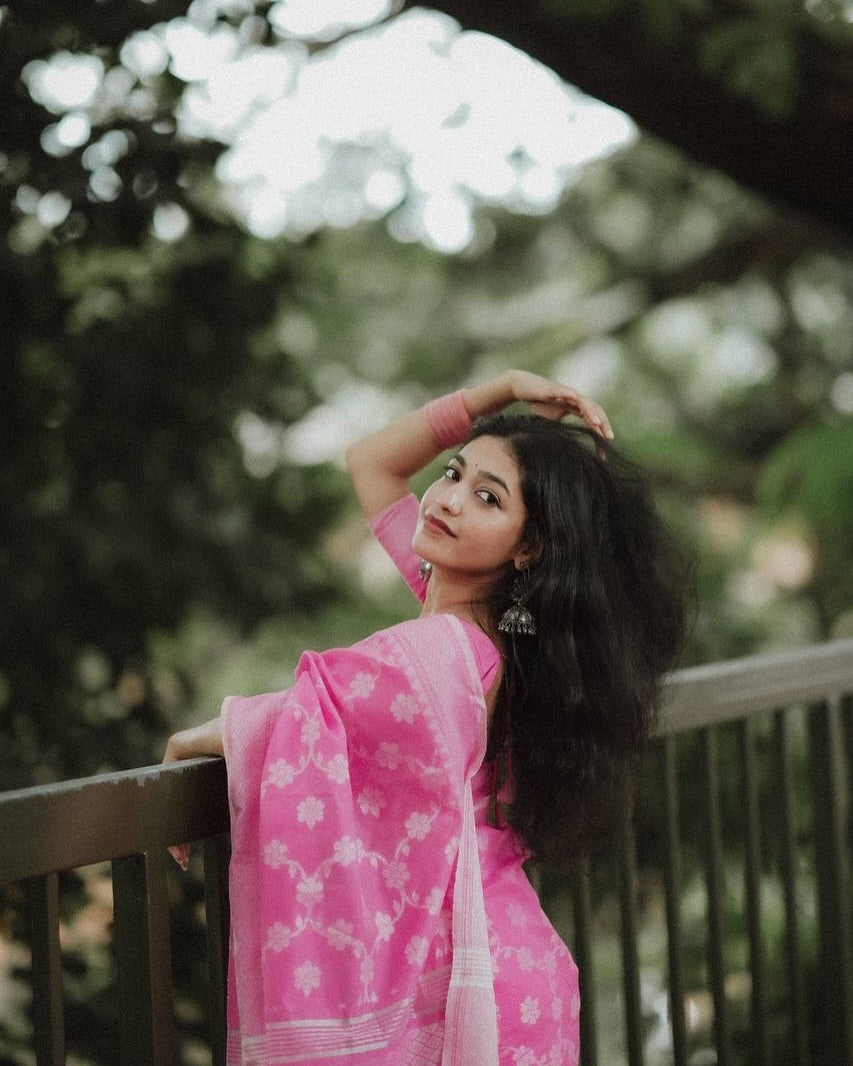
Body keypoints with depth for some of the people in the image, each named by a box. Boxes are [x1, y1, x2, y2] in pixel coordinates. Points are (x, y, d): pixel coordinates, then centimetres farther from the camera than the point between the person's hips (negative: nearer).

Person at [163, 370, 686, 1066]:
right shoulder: (476, 629, 1)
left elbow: (270, 727, -15)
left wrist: (190, 741, 6)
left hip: (447, 978, -9)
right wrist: (501, 392, 2)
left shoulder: (433, 654, -24)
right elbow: (369, 464, 12)